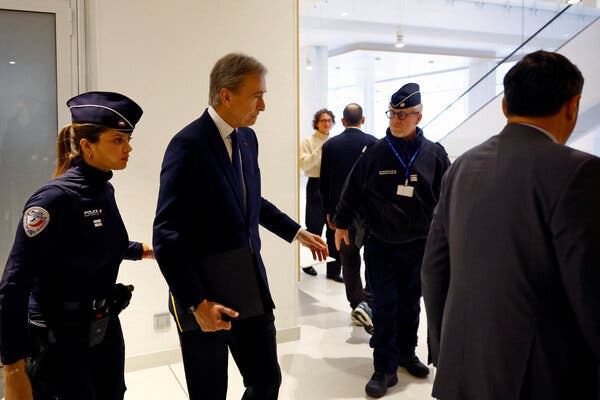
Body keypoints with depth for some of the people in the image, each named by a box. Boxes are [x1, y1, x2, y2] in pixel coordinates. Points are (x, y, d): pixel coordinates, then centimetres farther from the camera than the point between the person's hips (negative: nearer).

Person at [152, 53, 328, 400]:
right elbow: (167, 236, -20)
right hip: (206, 298, -6)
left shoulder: (247, 138, 6)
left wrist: (296, 232, 18)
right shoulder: (188, 145, -18)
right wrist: (198, 303, -23)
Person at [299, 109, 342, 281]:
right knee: (314, 228, 6)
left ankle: (334, 270, 12)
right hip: (316, 186, -3)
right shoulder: (308, 141, 0)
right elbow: (304, 165, -12)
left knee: (334, 229, 4)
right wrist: (320, 150, -18)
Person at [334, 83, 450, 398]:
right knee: (384, 306, 2)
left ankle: (406, 353, 34)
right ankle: (385, 368, 11)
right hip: (380, 245, -1)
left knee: (410, 303, 15)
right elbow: (352, 189, 5)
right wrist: (341, 224, 9)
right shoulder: (375, 152, -3)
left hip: (418, 245, 1)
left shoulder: (434, 154, -2)